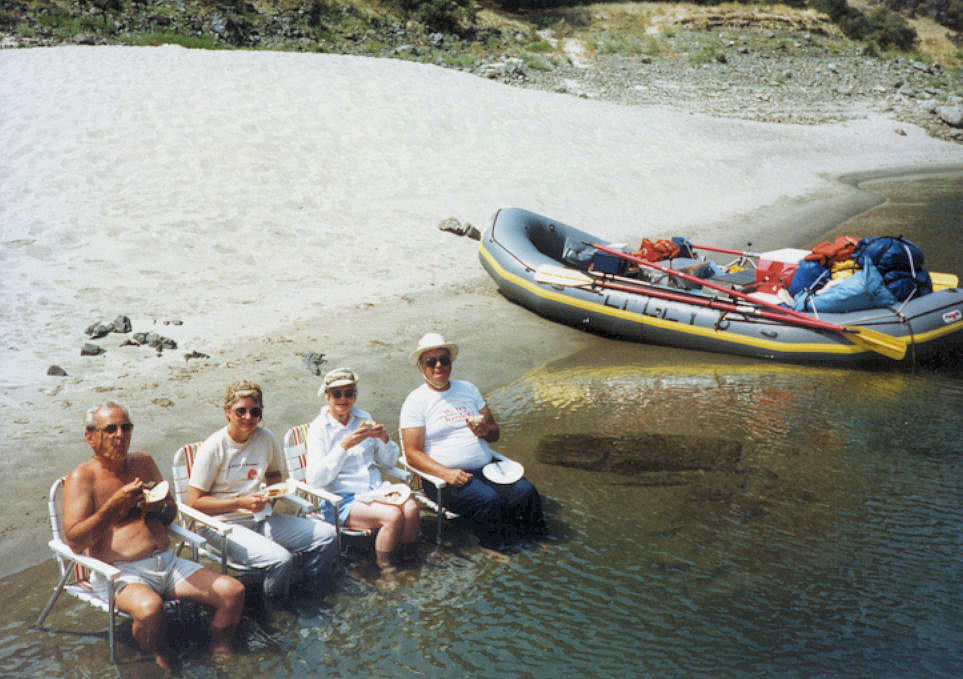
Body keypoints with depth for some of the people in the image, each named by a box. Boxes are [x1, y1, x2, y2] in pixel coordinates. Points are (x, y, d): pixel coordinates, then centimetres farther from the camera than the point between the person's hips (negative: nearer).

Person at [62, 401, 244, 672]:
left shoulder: (143, 462, 15)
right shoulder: (82, 477, -2)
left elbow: (172, 512, 22)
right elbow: (74, 541, -13)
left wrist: (159, 507, -2)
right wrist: (116, 505, -21)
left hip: (166, 562, 6)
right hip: (120, 573, -5)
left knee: (233, 591, -12)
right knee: (149, 607, -38)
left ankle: (220, 655, 7)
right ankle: (160, 664, -7)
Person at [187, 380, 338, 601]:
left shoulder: (265, 438, 4)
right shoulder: (212, 448, -12)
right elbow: (195, 501, -11)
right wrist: (241, 502, -18)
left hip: (262, 519, 6)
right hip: (228, 524, -6)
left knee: (327, 535, -8)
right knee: (281, 559, -30)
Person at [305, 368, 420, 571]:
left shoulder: (363, 418, 13)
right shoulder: (319, 428, -3)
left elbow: (389, 462, 17)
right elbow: (314, 479, -15)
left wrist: (385, 439, -5)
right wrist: (345, 446, -23)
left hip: (375, 489, 5)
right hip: (343, 500, -5)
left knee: (411, 508, -24)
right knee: (393, 515, -28)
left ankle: (409, 561, -5)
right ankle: (383, 566, -8)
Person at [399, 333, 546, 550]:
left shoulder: (468, 389, 17)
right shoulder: (416, 401, 1)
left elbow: (495, 433, 20)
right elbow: (412, 454, -6)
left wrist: (485, 429, -6)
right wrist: (446, 473, -22)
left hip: (485, 468, 5)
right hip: (445, 476, -5)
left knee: (526, 492, -20)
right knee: (488, 501, -31)